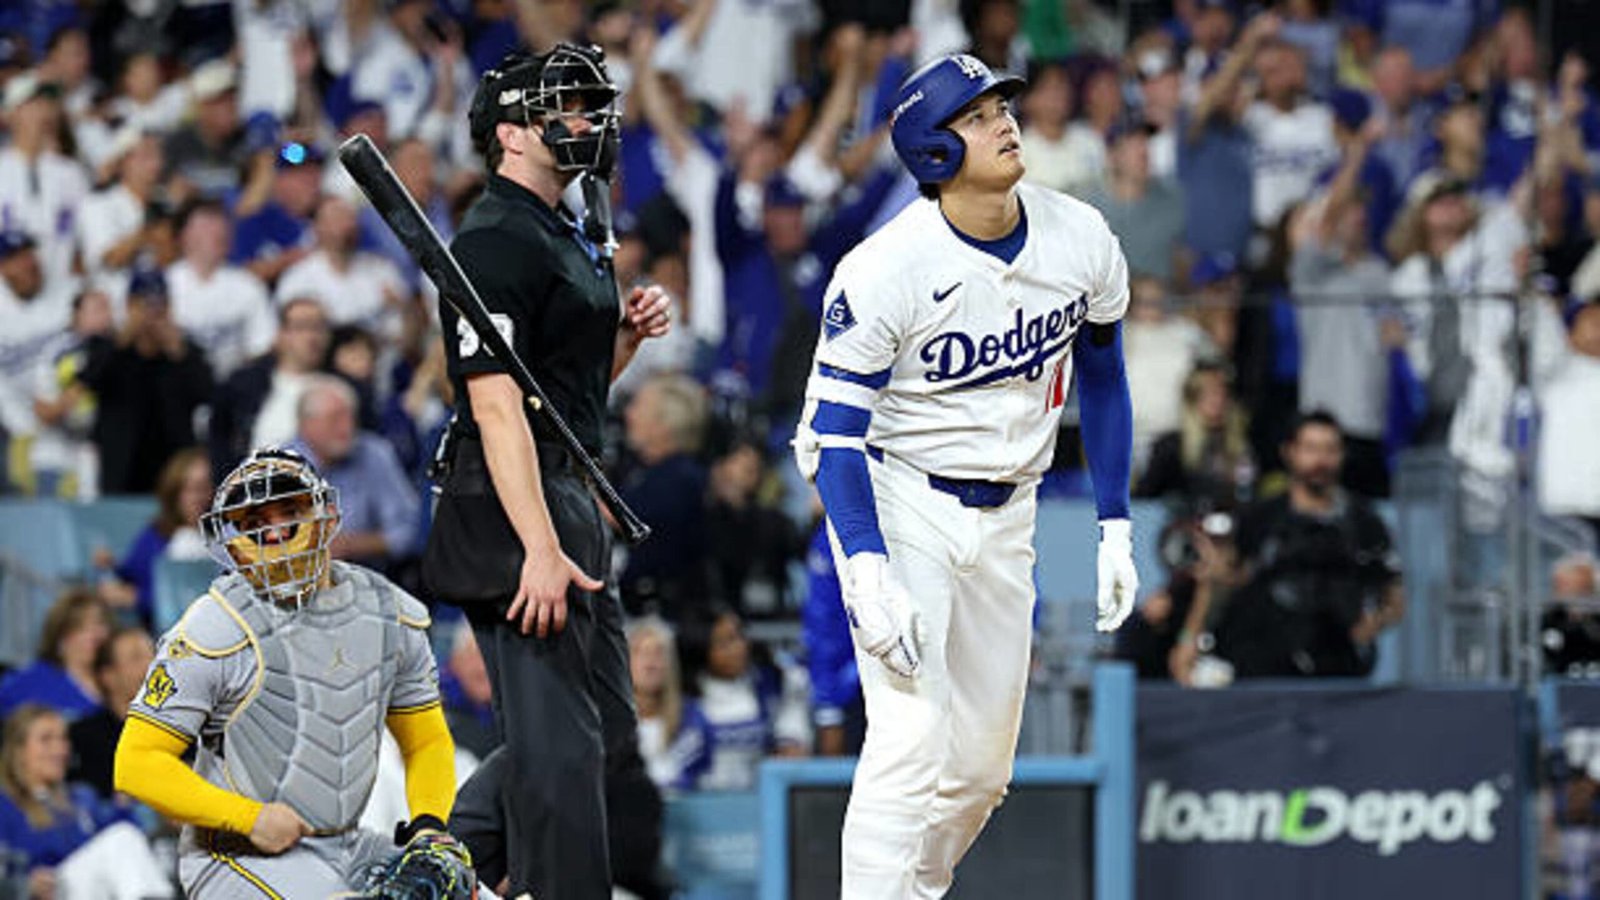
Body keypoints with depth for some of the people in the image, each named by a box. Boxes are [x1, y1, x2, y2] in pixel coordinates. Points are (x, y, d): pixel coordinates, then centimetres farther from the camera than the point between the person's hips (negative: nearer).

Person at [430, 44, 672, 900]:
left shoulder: (567, 235, 18)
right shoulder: (496, 242, -13)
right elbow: (497, 404, -21)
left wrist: (630, 332, 6)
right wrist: (540, 548, -27)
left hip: (570, 503, 10)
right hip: (510, 508, -10)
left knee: (609, 737, 14)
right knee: (561, 745, -10)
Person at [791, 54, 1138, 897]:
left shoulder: (1081, 240, -6)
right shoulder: (883, 272, -22)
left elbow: (1101, 376, 11)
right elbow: (834, 433, -19)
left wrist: (1114, 527, 8)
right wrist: (867, 575, -31)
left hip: (1007, 513, 6)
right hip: (898, 501, -6)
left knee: (982, 766, 11)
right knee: (912, 740, -20)